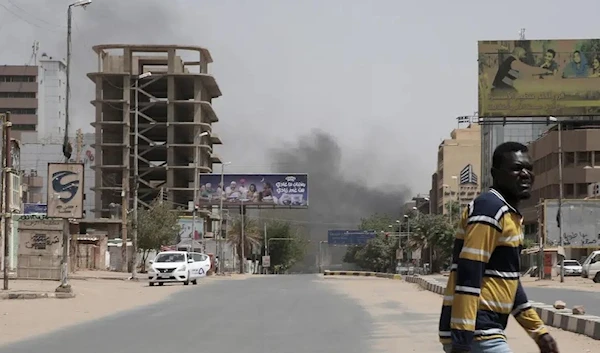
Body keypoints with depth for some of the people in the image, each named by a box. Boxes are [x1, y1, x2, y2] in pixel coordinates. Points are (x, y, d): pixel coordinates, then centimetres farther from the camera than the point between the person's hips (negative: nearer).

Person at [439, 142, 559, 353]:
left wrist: (538, 331, 24)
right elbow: (468, 277, -22)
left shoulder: (511, 215, 18)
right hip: (475, 335, -10)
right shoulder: (490, 209, -14)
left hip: (483, 332, 10)